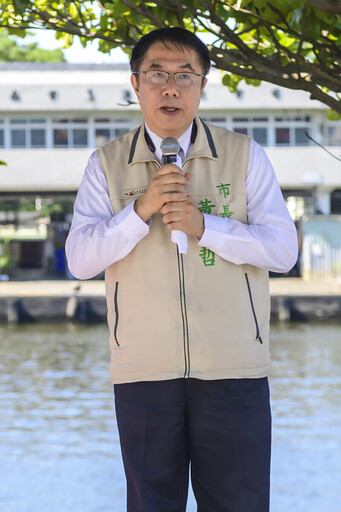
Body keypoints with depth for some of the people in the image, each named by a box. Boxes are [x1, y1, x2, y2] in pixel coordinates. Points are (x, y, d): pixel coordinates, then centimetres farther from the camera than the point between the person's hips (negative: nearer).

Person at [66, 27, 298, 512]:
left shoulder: (245, 155, 7)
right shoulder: (107, 165, 9)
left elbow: (283, 249, 0)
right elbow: (80, 260, 0)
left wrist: (204, 226, -14)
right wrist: (141, 208, -14)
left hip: (233, 367, 0)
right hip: (143, 370, 1)